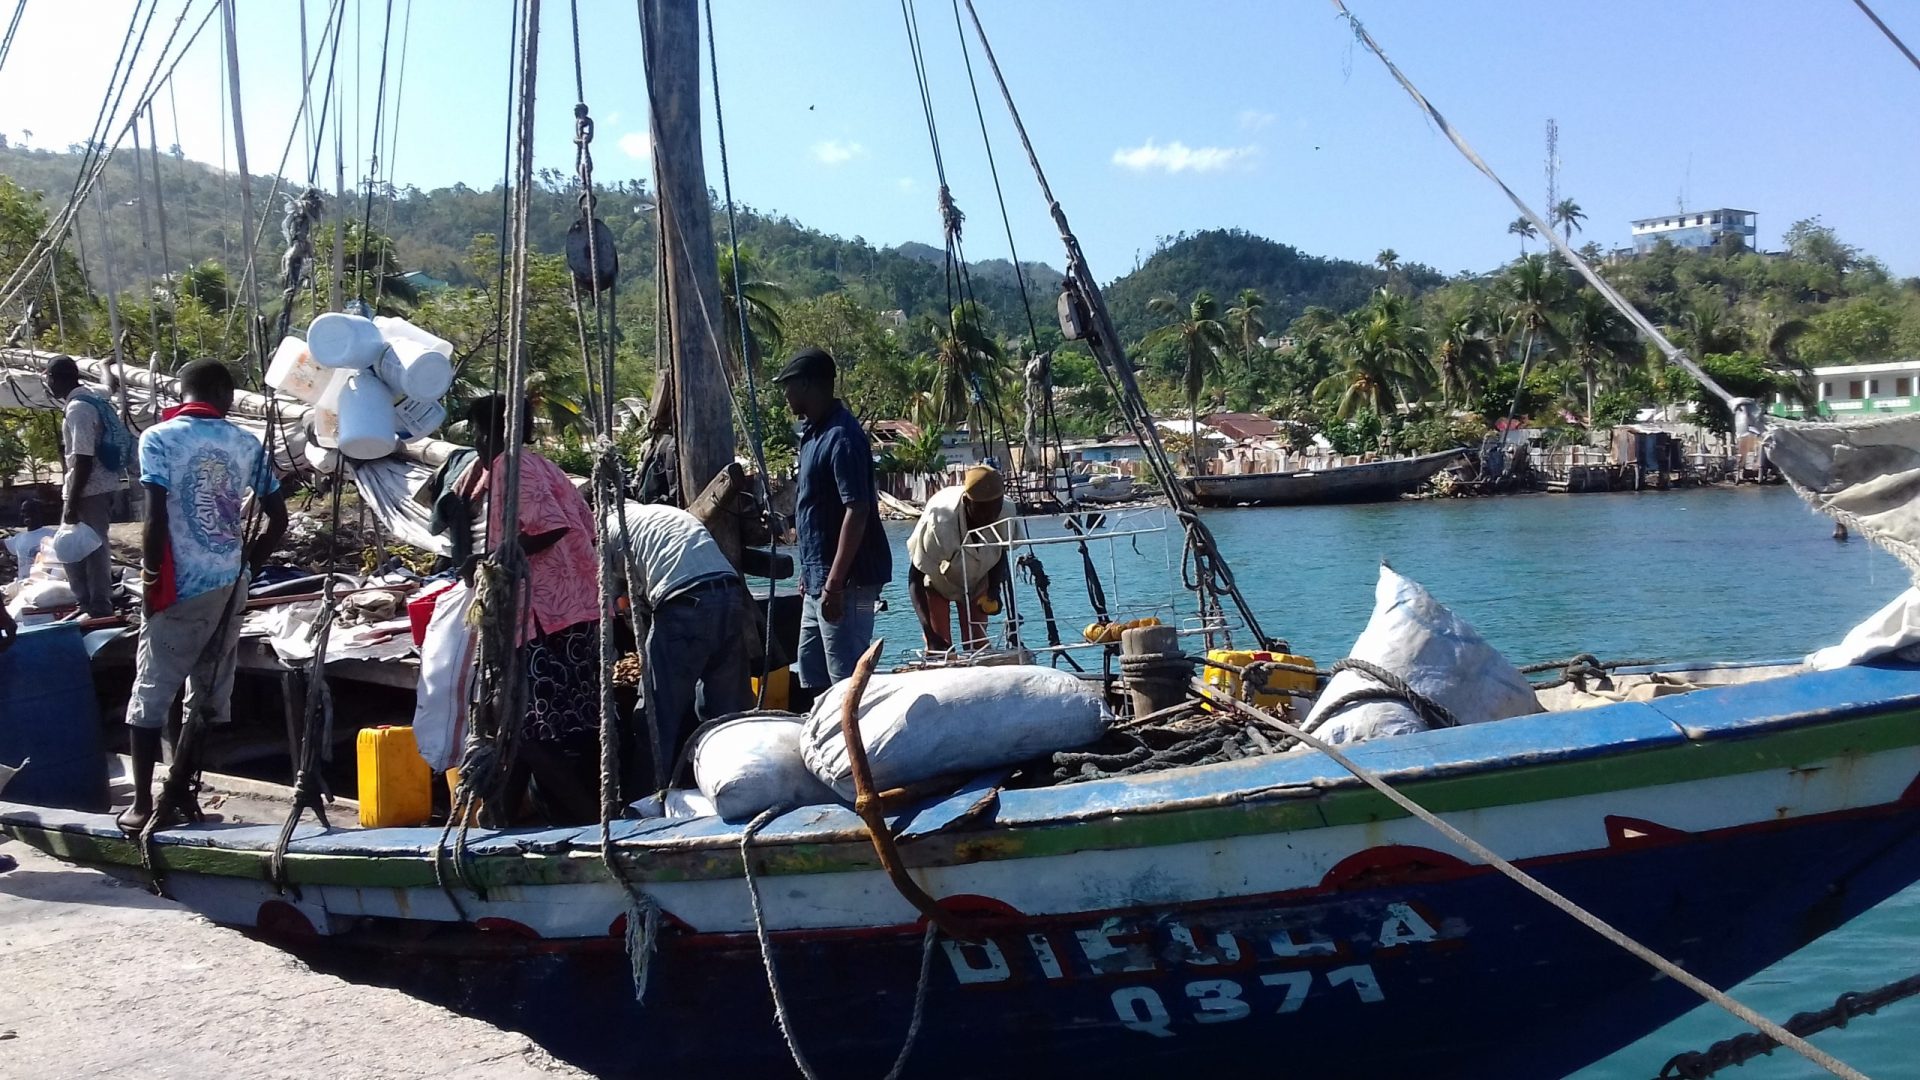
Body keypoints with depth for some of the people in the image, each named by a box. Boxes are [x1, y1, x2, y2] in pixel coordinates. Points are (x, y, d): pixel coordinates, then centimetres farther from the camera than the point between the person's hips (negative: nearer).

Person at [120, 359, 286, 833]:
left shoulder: (159, 438, -6)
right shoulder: (247, 443, 6)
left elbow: (156, 518, -14)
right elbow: (278, 519, 7)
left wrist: (151, 578, -2)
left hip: (182, 586, -4)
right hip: (232, 585, 4)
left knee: (151, 695, 5)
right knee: (211, 694, 11)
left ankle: (143, 804, 6)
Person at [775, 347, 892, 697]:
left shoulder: (841, 436, -18)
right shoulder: (816, 432, 13)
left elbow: (857, 511, -24)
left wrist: (834, 583, -25)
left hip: (846, 580, -11)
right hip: (819, 576, 11)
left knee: (847, 677, -6)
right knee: (812, 669, 18)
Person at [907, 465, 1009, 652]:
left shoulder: (1005, 511, -28)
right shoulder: (938, 520, -39)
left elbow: (1001, 553, -4)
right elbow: (915, 576, -33)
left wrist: (993, 592, -18)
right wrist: (930, 634, -41)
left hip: (976, 582, 3)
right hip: (937, 582, -3)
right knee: (939, 650, -12)